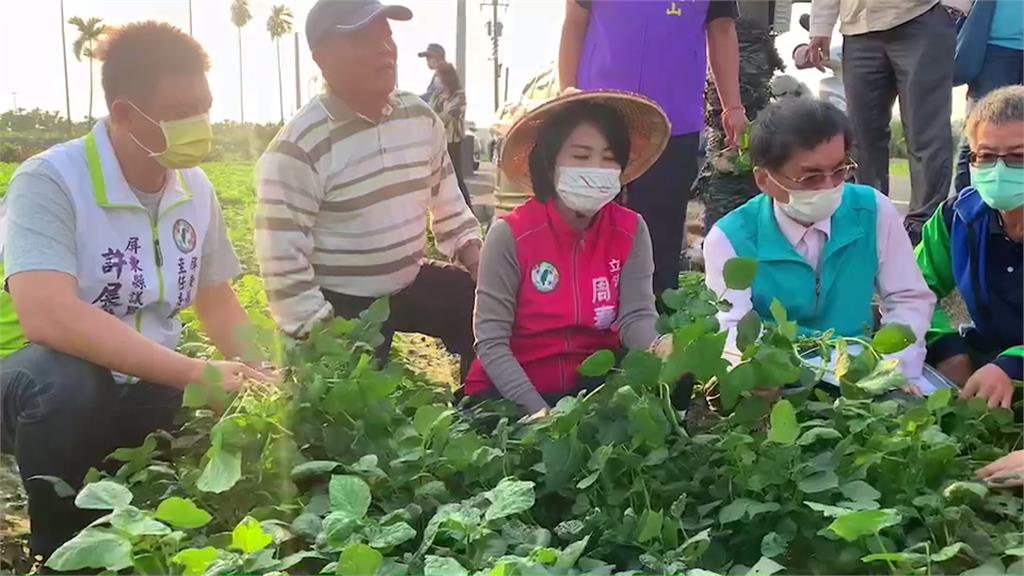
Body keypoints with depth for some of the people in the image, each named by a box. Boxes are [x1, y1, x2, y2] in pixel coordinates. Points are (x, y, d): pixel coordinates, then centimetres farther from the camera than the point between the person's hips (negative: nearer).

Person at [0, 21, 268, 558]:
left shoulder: (195, 188, -2)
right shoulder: (50, 182, -22)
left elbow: (217, 300, 10)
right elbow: (47, 317, -37)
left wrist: (259, 381, -8)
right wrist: (198, 374, -38)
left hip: (149, 392, 6)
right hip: (47, 387, -5)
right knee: (66, 381, -36)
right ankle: (61, 548, -10)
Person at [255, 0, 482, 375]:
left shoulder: (421, 117, 0)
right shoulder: (299, 149, -20)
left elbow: (447, 202, 14)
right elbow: (283, 263, -20)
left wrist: (481, 263, 0)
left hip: (412, 283, 6)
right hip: (341, 305, -6)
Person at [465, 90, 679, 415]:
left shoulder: (631, 232, -4)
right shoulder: (511, 236, -15)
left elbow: (636, 316, -12)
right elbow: (491, 342, -16)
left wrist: (659, 348, -36)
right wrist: (539, 411, -26)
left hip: (597, 385, 4)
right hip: (514, 391, -4)